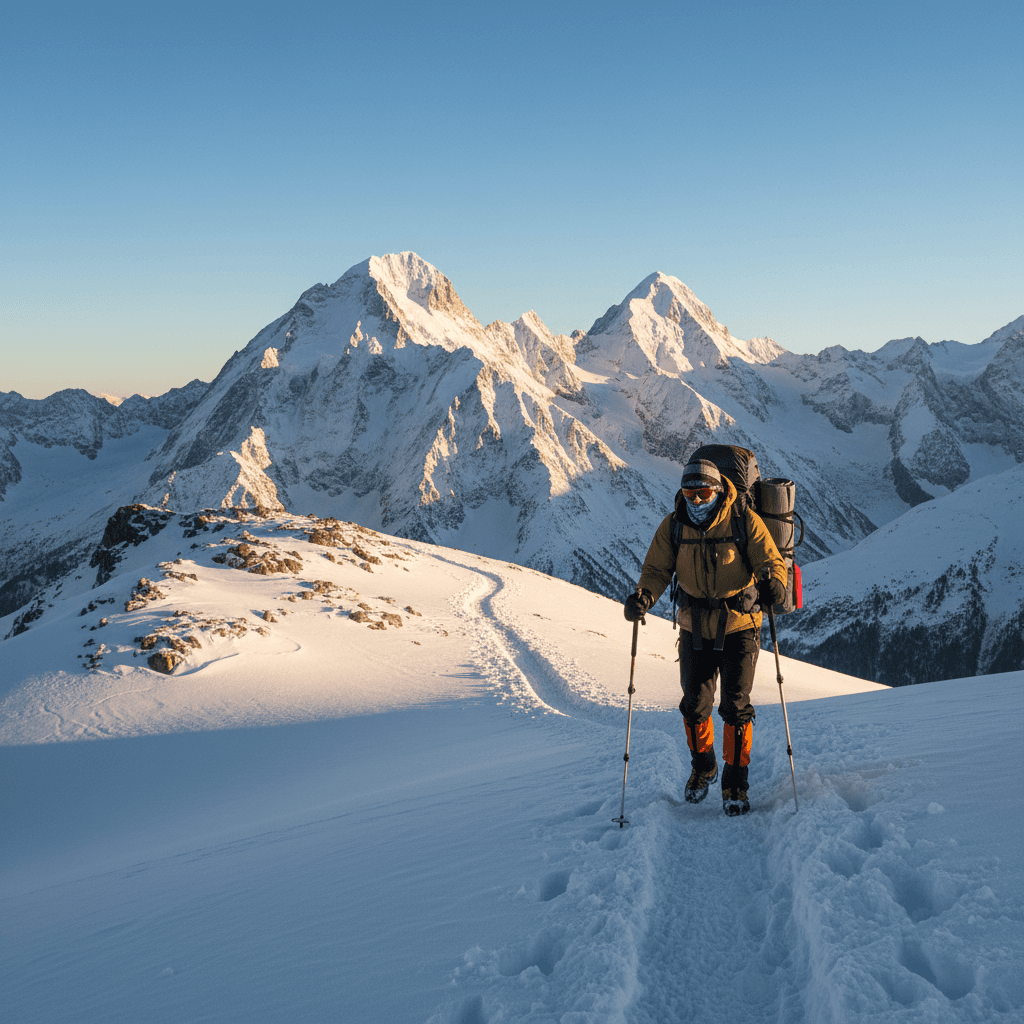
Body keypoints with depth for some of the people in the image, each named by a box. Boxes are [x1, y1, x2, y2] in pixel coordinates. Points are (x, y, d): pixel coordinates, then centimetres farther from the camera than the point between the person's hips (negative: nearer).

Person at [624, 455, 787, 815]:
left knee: (735, 705, -5)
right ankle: (702, 767, 33)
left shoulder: (745, 522, -12)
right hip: (695, 628, 2)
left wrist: (773, 582, -36)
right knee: (695, 703, 6)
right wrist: (643, 596, -22)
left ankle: (735, 782, 11)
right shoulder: (673, 527, -5)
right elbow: (657, 569, -1)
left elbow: (771, 562, -13)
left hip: (740, 626, -2)